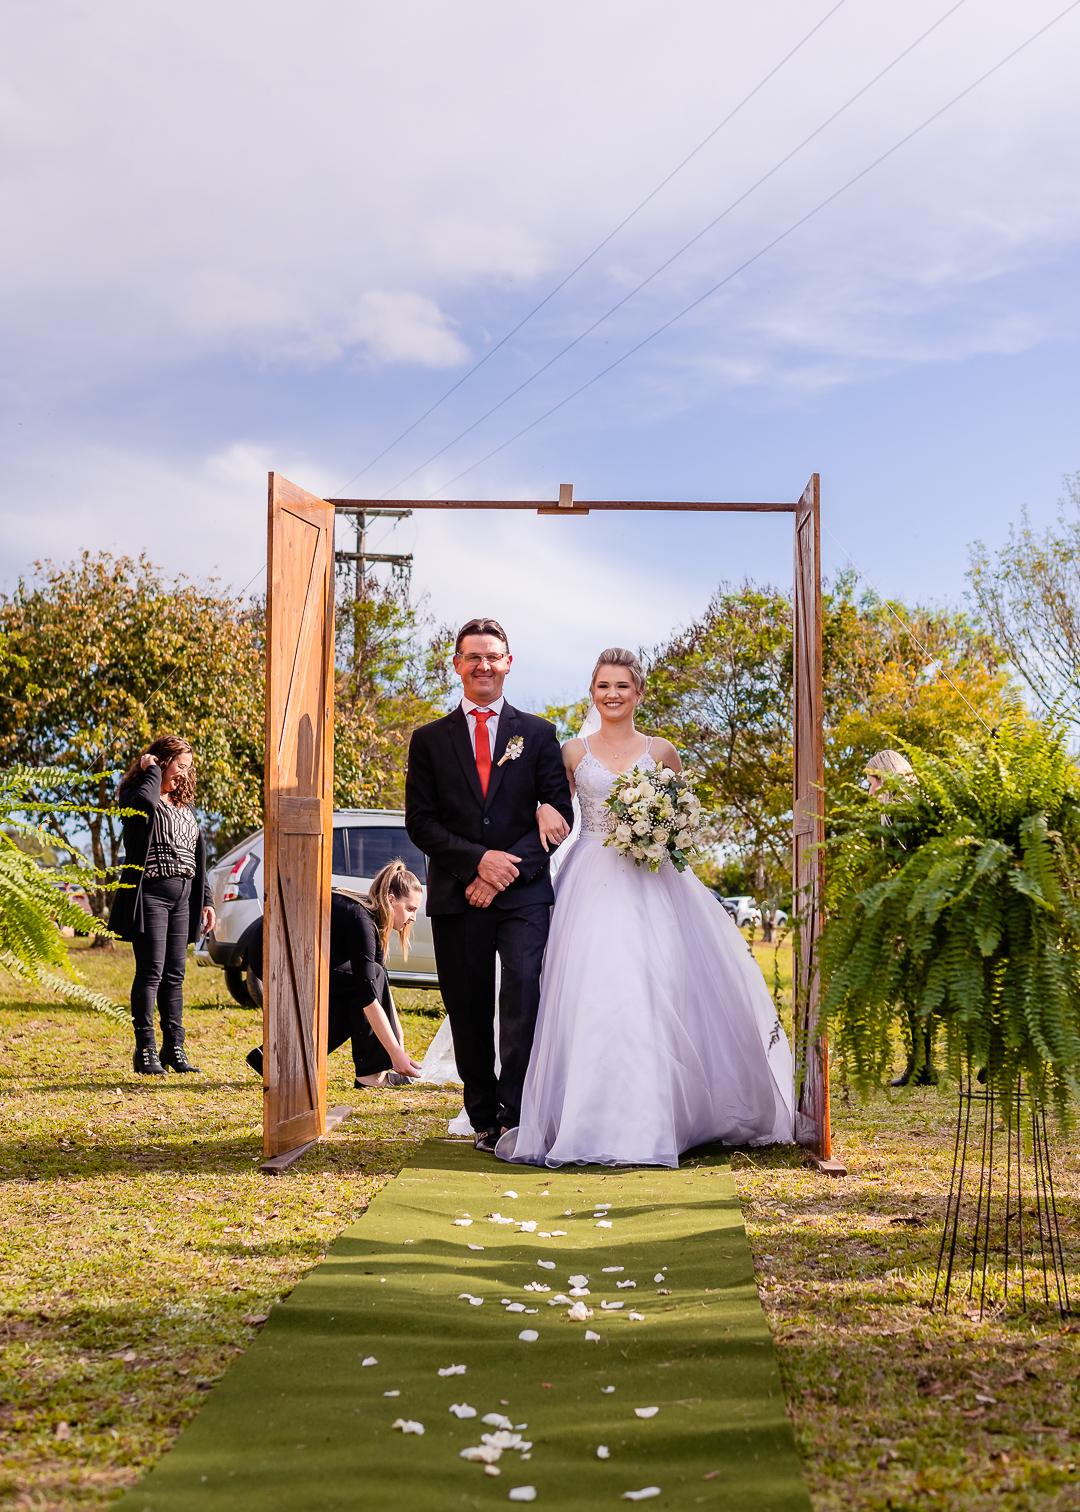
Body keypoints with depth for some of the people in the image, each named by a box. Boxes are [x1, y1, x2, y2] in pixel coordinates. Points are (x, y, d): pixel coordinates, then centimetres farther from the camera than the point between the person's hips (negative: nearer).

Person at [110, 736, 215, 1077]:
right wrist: (152, 772, -10)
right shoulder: (134, 794, -1)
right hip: (150, 893, -6)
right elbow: (145, 803, -28)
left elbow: (198, 854, 22)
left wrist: (206, 900, 17)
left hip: (183, 896, 7)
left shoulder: (185, 804, 20)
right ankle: (145, 1051, -3)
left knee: (175, 974, 6)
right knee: (151, 972, -8)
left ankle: (173, 1048, 10)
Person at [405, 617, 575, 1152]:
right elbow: (420, 822, 4)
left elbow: (560, 812, 4)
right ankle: (484, 1118, 15)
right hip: (457, 897, 1)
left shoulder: (538, 733, 11)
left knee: (524, 993, -18)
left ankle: (516, 1112, -11)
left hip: (524, 892, -1)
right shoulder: (429, 739, 11)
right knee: (469, 1013, 4)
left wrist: (505, 872, -9)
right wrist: (478, 860, -11)